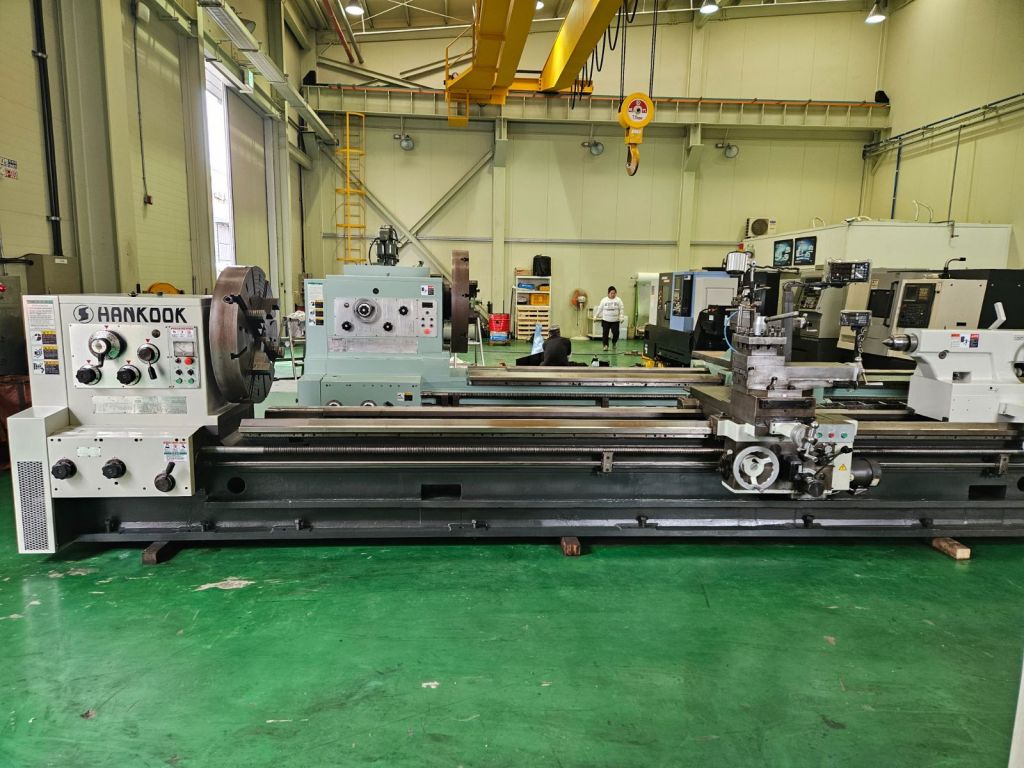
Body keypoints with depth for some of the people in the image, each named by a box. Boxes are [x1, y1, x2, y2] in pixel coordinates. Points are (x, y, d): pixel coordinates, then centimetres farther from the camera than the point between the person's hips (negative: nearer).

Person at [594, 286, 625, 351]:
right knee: (605, 333, -4)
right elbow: (600, 308, 7)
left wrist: (621, 317, -11)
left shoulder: (618, 300, 1)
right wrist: (595, 316, 5)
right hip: (605, 320, 0)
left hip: (615, 321, 0)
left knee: (616, 333, -2)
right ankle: (605, 345, 3)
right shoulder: (604, 300, 2)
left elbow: (621, 309, 0)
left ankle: (614, 343, 24)